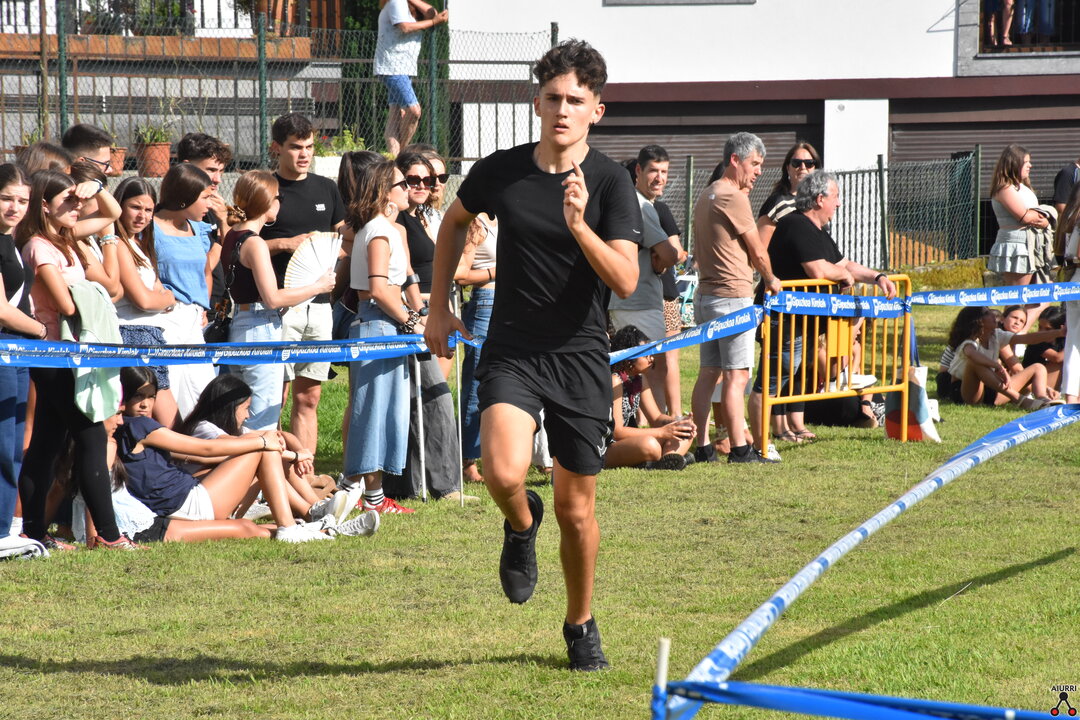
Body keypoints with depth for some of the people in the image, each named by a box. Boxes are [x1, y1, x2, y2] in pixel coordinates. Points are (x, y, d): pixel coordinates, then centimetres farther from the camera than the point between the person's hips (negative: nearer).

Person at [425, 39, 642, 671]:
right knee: (504, 472, -25)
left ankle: (581, 626, 29)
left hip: (581, 356, -1)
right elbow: (455, 223, 20)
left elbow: (626, 282, -17)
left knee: (577, 508, 6)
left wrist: (578, 225, -30)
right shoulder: (500, 171, -2)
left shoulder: (610, 182, -8)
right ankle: (522, 525, 12)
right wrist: (440, 306, 17)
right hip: (512, 350, 1)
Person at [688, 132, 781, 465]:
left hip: (705, 295, 9)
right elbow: (758, 252, -6)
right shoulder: (734, 198, -13)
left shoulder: (706, 195, 16)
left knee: (708, 372, 10)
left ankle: (702, 446, 10)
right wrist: (771, 280, 15)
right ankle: (739, 448, -9)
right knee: (736, 375, -8)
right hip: (733, 296, -9)